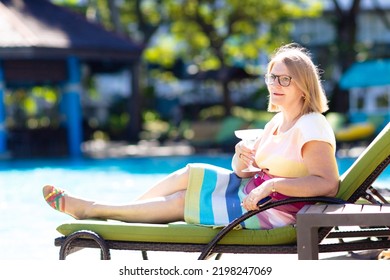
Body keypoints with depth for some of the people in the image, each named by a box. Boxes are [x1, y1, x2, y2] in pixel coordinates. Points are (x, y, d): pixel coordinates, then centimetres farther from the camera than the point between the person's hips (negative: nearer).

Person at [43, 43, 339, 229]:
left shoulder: (312, 128, -18)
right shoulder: (277, 122, 10)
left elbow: (328, 184, -29)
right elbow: (244, 172, 11)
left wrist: (273, 184, -34)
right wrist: (240, 158, -13)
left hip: (275, 212, -9)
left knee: (180, 201, -5)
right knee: (187, 175, 2)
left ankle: (92, 209, 6)